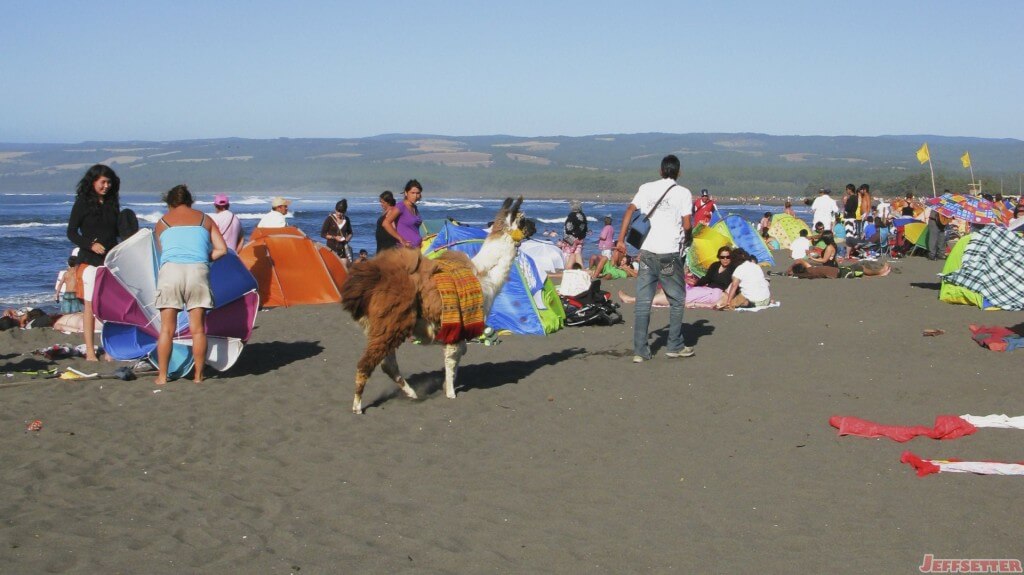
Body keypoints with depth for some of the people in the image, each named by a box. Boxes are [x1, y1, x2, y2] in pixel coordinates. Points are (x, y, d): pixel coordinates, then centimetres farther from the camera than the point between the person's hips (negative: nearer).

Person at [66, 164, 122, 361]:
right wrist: (91, 245, -15)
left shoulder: (112, 204, 14)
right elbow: (71, 232, -1)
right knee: (90, 306, -3)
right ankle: (90, 351, 0)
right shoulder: (83, 203, 1)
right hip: (90, 261, -4)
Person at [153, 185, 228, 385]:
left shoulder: (162, 222, 18)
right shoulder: (204, 219, 18)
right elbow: (222, 249, 11)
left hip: (170, 270, 0)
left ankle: (162, 376, 6)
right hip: (198, 271, 0)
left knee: (167, 328, 4)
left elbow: (162, 251, 16)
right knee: (198, 328, 4)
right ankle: (198, 375, 6)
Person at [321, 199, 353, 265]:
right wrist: (334, 237, -16)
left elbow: (350, 233, 20)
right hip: (332, 247, -4)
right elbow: (323, 234, -5)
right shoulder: (330, 219, -5)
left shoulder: (346, 220, 7)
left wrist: (348, 238, -2)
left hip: (343, 248, 4)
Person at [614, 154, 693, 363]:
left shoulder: (646, 188, 8)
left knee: (643, 302, 3)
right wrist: (686, 240, 14)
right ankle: (675, 346, 18)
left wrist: (621, 240, -1)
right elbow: (687, 225, -6)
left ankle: (640, 351, 1)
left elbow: (629, 211, -2)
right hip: (670, 253, -3)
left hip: (647, 251, 3)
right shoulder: (683, 193, 0)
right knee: (677, 300, 13)